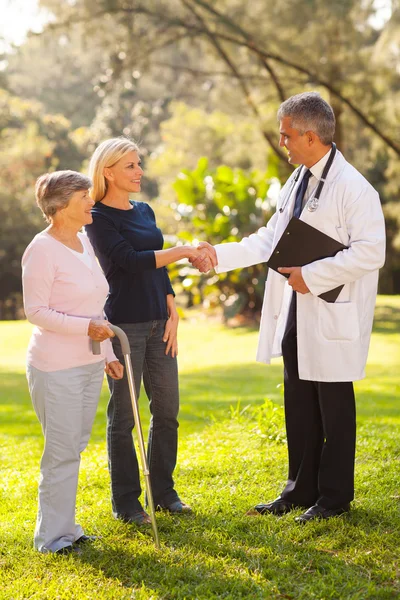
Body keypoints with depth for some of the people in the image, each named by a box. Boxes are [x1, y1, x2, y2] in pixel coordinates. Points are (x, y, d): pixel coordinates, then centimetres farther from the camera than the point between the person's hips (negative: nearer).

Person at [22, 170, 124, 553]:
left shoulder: (84, 243, 13)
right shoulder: (42, 249, -12)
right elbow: (35, 311, -15)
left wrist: (108, 354, 17)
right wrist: (86, 328, -22)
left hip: (89, 364, 8)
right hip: (56, 367, -8)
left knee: (74, 448, 13)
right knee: (62, 452, -3)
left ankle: (64, 528, 23)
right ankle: (53, 536, 8)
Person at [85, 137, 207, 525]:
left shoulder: (144, 212, 14)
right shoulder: (99, 218, -7)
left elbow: (158, 268, 15)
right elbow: (131, 261, -19)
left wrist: (172, 316, 7)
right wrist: (184, 252, -18)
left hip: (158, 323, 7)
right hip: (123, 325, -7)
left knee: (167, 410, 8)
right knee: (123, 415, 1)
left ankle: (163, 491, 21)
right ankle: (125, 502, 11)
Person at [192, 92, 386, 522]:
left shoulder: (352, 188, -16)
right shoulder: (296, 182, 12)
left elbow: (370, 251, -22)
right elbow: (269, 240, 14)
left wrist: (312, 276, -21)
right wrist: (220, 255, 4)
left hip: (333, 317, -8)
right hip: (294, 314, 8)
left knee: (334, 408, 5)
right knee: (298, 406, 15)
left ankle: (334, 496, 18)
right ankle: (301, 489, 28)